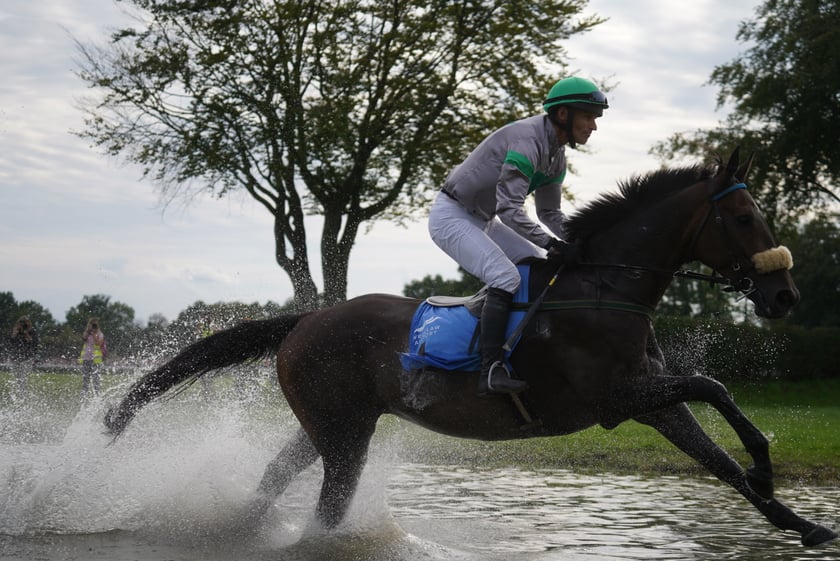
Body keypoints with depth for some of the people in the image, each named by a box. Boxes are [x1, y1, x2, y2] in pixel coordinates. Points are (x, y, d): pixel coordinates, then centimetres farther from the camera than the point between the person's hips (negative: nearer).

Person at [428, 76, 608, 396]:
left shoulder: (556, 153, 5)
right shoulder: (526, 140, -25)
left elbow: (550, 213, 14)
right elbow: (510, 210, -31)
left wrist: (576, 244, -1)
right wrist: (552, 244, -36)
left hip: (482, 220, 10)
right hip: (451, 216, -10)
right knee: (506, 277, -26)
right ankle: (491, 370, -30)